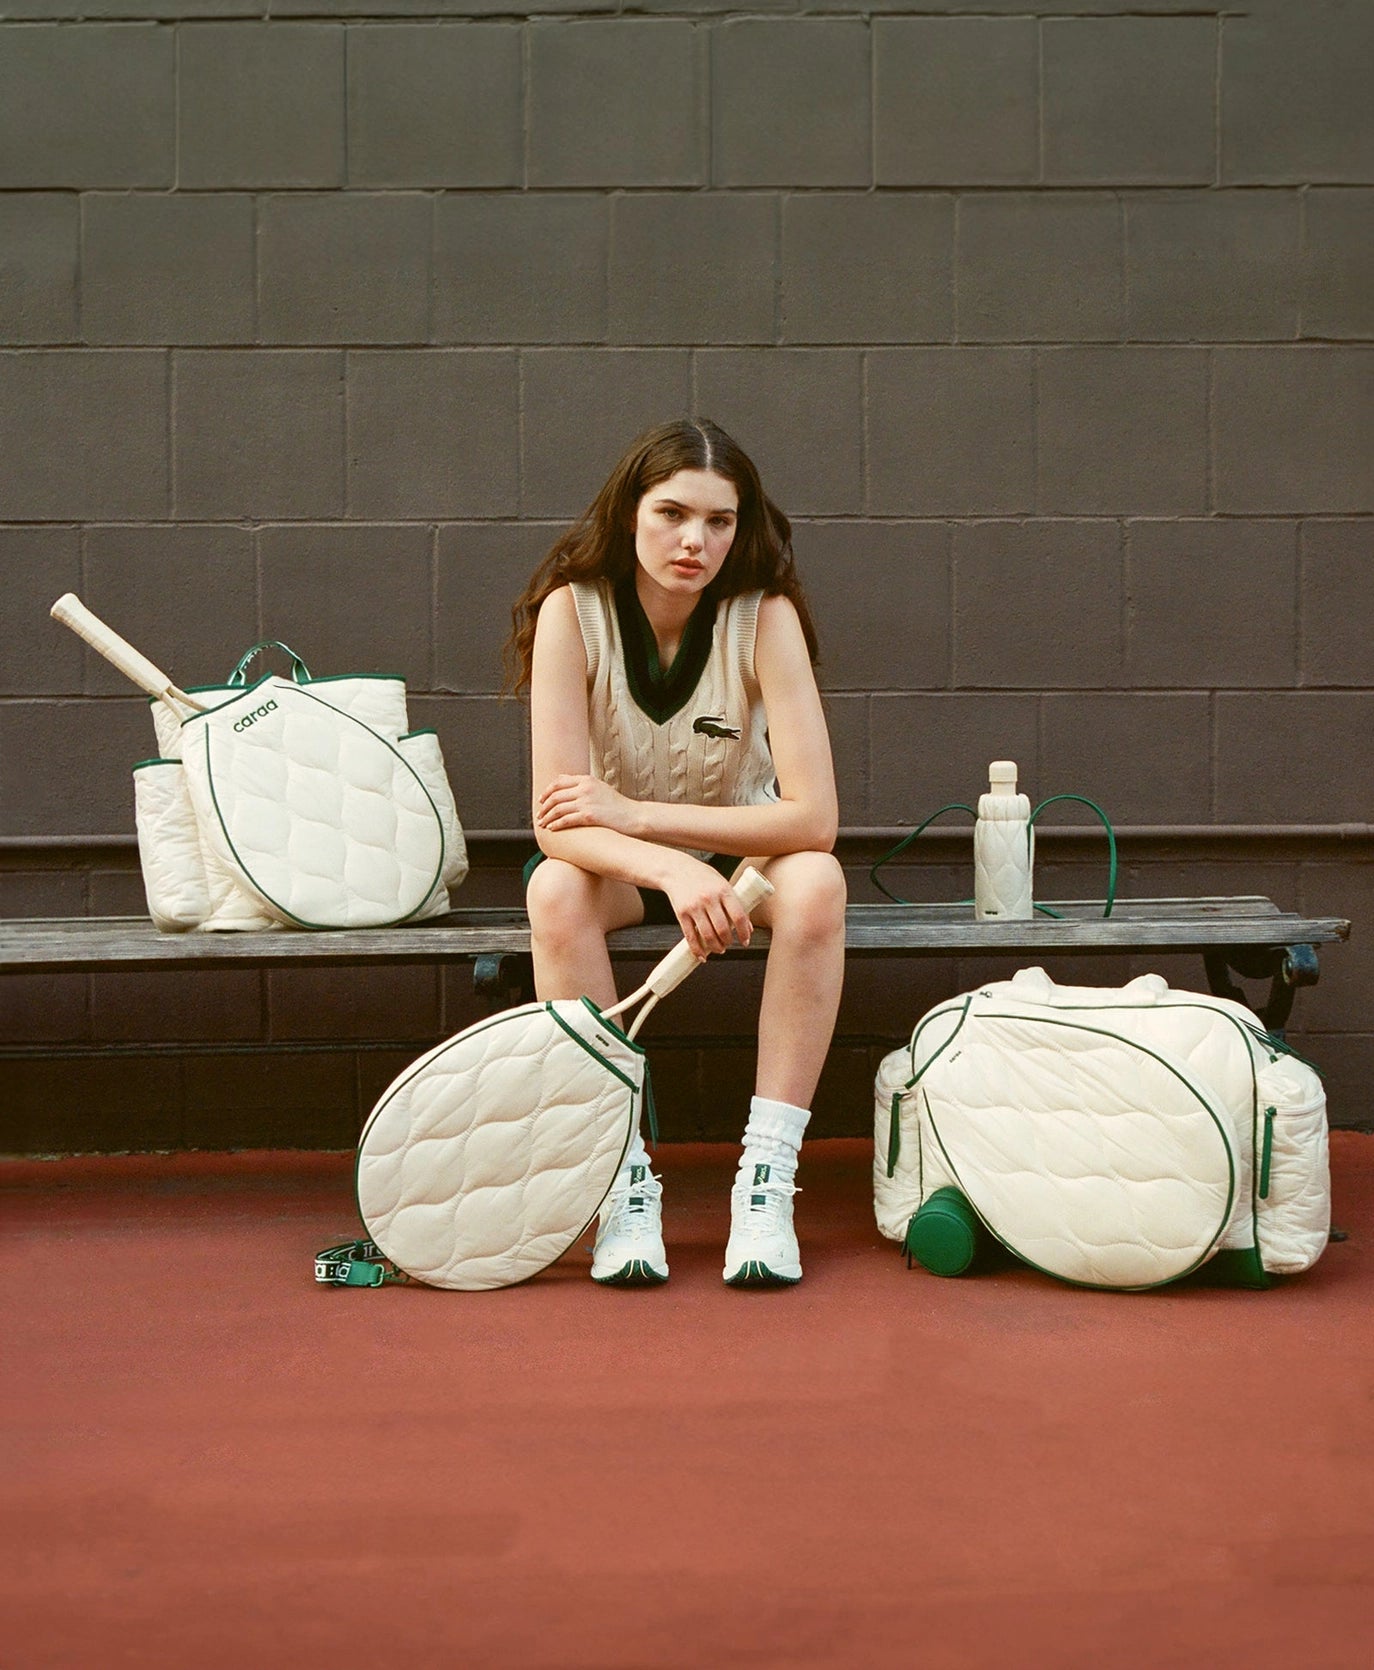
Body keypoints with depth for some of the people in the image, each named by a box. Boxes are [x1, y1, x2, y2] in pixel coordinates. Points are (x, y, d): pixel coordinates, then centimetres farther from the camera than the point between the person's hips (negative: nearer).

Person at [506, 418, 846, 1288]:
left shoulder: (764, 615, -19)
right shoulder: (573, 610, -20)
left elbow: (813, 817, -25)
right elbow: (558, 822, -26)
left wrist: (633, 813, -29)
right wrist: (672, 870, -45)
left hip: (741, 849, 0)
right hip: (620, 860, 0)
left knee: (816, 882, -32)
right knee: (555, 890, -33)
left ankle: (768, 1177, -28)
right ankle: (623, 1182, -27)